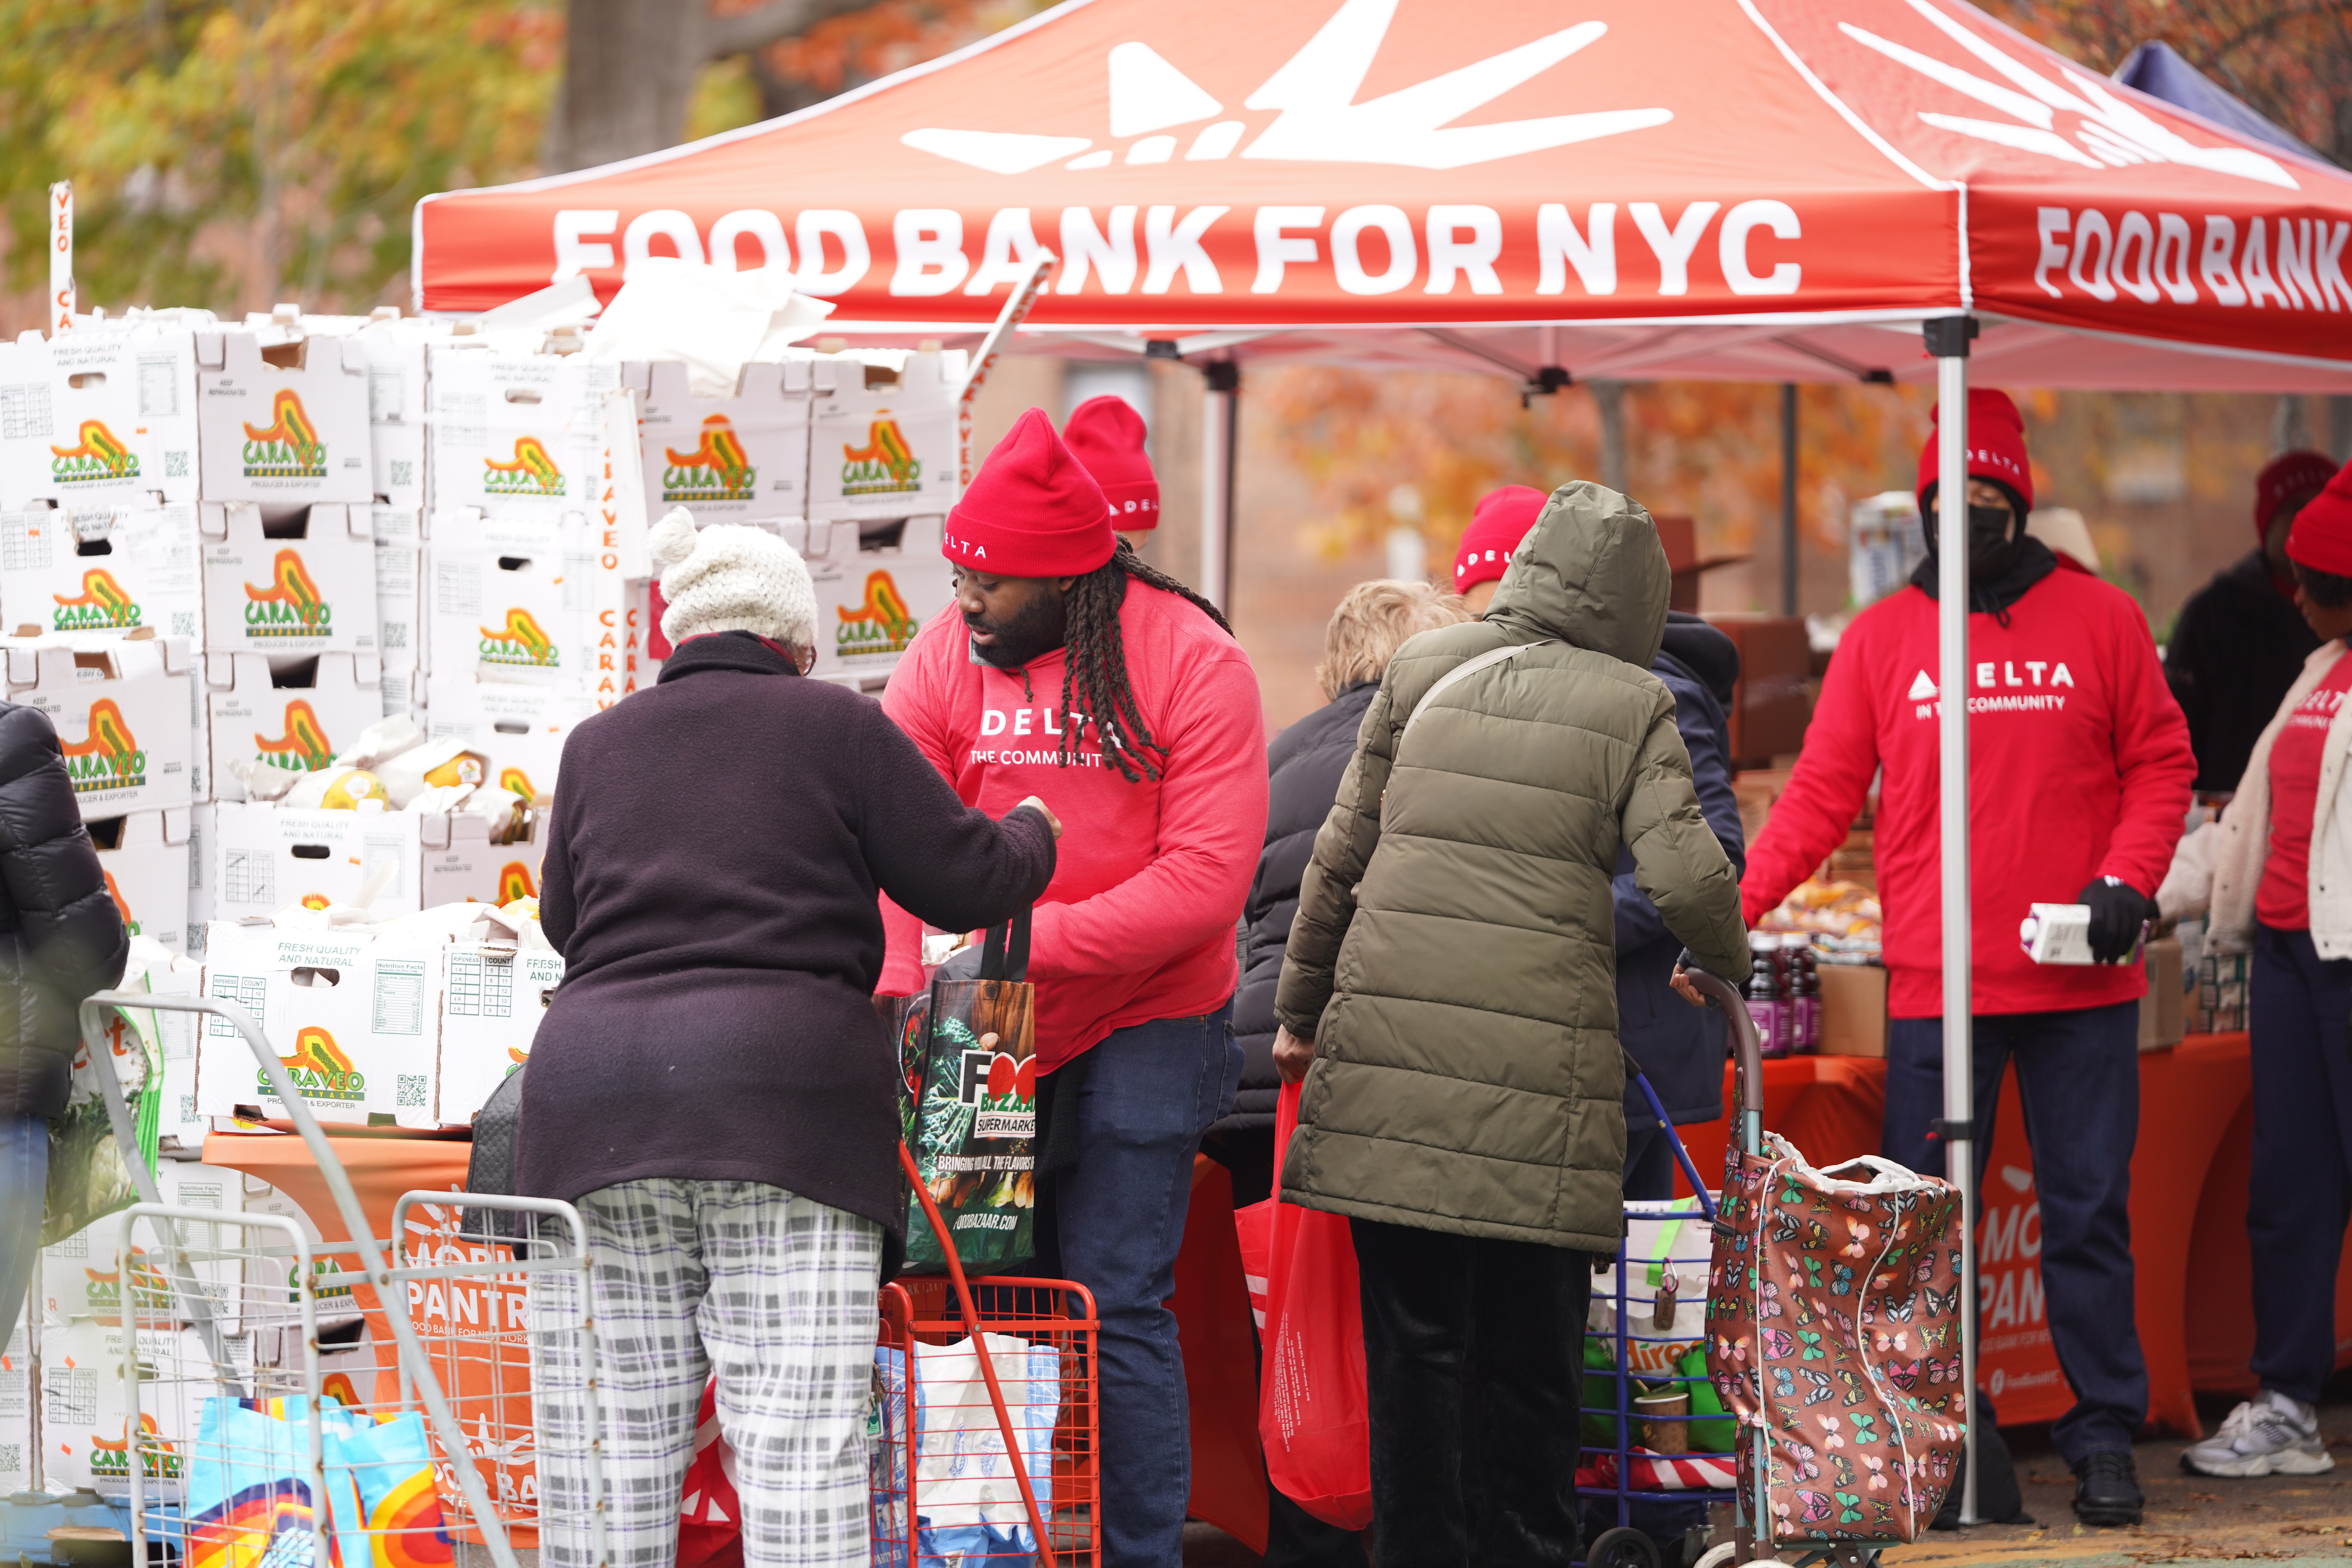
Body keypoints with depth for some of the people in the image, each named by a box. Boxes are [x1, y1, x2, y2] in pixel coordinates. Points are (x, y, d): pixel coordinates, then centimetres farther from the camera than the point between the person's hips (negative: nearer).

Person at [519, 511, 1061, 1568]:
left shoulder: (596, 746, 15)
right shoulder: (833, 727, 5)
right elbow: (965, 880, 7)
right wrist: (1032, 837, 28)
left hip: (590, 1097, 3)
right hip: (784, 1098, -3)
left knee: (606, 1445, 4)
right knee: (797, 1444, -5)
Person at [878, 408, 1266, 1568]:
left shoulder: (1193, 664, -11)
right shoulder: (949, 656, -1)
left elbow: (1207, 881, -17)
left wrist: (1025, 937, -22)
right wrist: (899, 985, -25)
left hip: (1145, 1025, -4)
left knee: (1115, 1303, -8)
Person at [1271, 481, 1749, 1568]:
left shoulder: (1422, 673, 11)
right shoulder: (1629, 705, 3)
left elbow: (1341, 855, 14)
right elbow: (1686, 879, -5)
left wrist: (1301, 1009, 24)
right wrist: (1727, 958, 16)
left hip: (1390, 1037, 2)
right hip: (1536, 1061, -2)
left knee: (1412, 1336, 6)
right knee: (1528, 1353, 7)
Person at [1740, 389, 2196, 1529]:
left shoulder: (2101, 622, 4)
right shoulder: (1881, 638, 5)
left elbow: (2161, 766, 6)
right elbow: (1822, 795, 3)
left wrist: (2127, 881, -9)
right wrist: (1731, 906, -7)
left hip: (2080, 984, 0)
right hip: (1934, 989, 1)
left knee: (2087, 1213, 3)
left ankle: (2105, 1435, 10)